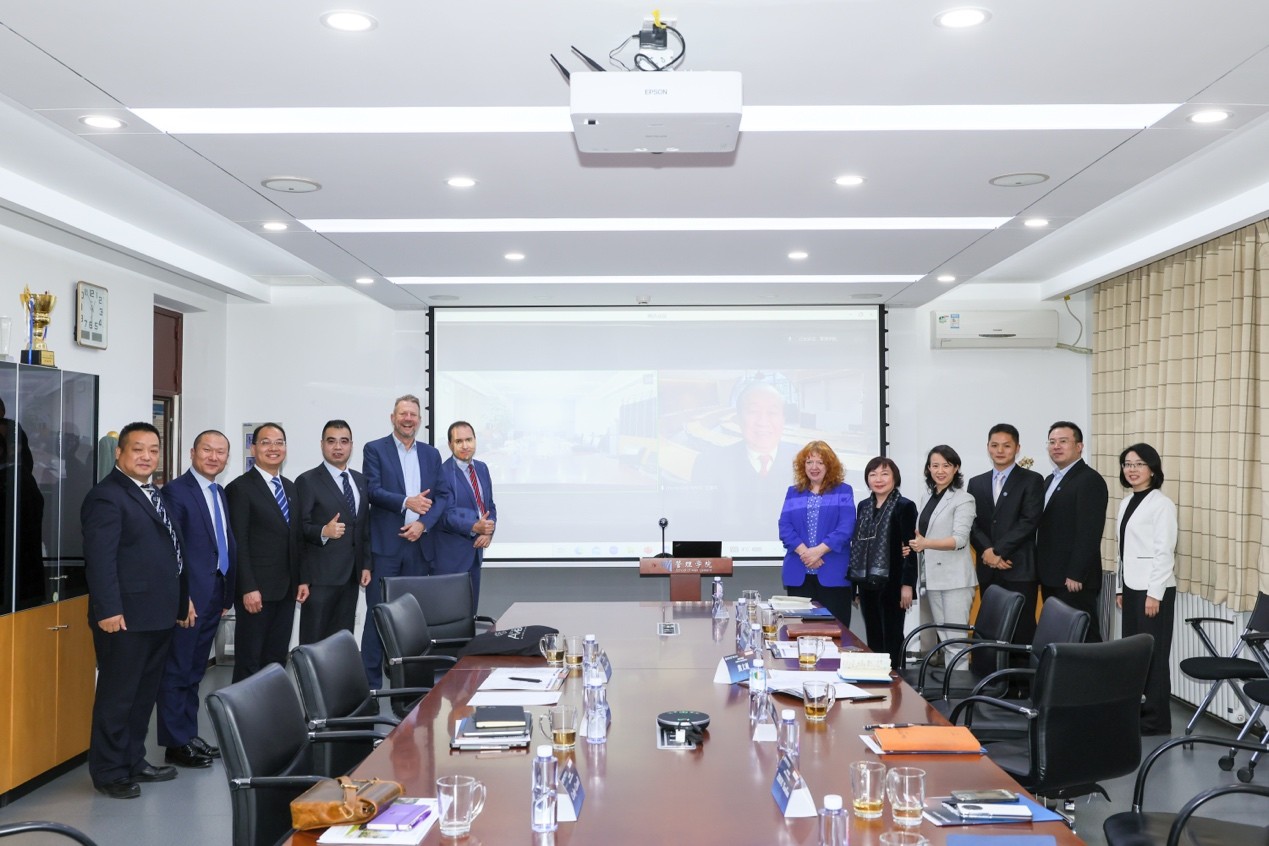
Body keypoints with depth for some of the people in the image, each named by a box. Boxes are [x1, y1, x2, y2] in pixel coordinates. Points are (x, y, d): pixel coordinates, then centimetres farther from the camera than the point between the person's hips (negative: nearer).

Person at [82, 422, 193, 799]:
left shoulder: (154, 495, 17)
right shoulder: (107, 496, -12)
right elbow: (100, 558, -20)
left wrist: (182, 599, 18)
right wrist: (108, 610, -25)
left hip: (158, 614, 9)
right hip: (126, 616, -9)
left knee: (144, 693, 17)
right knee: (117, 694, 1)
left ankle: (134, 760, 29)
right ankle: (109, 772, 11)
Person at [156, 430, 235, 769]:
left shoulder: (220, 494, 15)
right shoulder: (176, 491, -10)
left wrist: (227, 594, 13)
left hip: (214, 597, 8)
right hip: (188, 597, -8)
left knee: (194, 671, 15)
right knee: (177, 671, 1)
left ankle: (190, 736, 23)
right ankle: (176, 744, 7)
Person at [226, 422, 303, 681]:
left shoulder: (290, 488, 15)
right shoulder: (240, 488, -7)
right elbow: (239, 544, -12)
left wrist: (302, 580, 9)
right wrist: (248, 588, -17)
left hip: (287, 589, 6)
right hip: (257, 590, -6)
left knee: (277, 659, 9)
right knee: (249, 661, 1)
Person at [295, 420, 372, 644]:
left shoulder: (360, 480, 15)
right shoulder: (307, 481, -4)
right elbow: (299, 528, -8)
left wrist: (366, 565, 11)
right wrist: (323, 532, -26)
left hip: (351, 575, 6)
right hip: (320, 576, -5)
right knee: (314, 642, -2)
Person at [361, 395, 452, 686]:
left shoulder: (431, 454, 14)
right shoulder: (375, 449, 3)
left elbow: (444, 495, 8)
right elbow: (373, 491, -8)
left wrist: (423, 523, -7)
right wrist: (406, 502, -21)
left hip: (420, 544, 4)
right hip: (386, 544, -4)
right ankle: (371, 681, 3)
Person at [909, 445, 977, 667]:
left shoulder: (964, 500, -8)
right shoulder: (926, 497, 13)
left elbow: (960, 539, -18)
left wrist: (926, 543, -32)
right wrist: (915, 541, 2)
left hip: (955, 579, -7)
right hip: (932, 577, 7)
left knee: (955, 640, -7)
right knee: (942, 638, 11)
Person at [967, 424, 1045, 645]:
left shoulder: (1032, 480, 3)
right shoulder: (976, 483, 15)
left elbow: (1029, 521, -7)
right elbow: (972, 523, 7)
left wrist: (998, 551, -12)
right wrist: (987, 551, -11)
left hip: (1020, 569, -4)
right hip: (987, 570, 4)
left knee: (1022, 632, -4)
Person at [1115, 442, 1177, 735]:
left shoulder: (1161, 503, -11)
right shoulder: (1127, 502, 13)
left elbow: (1164, 551, -15)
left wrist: (1155, 593, -17)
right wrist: (1120, 587, 15)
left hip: (1153, 588, -8)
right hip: (1132, 586, 8)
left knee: (1153, 653, -2)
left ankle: (1156, 719, 5)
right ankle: (1135, 709, 18)